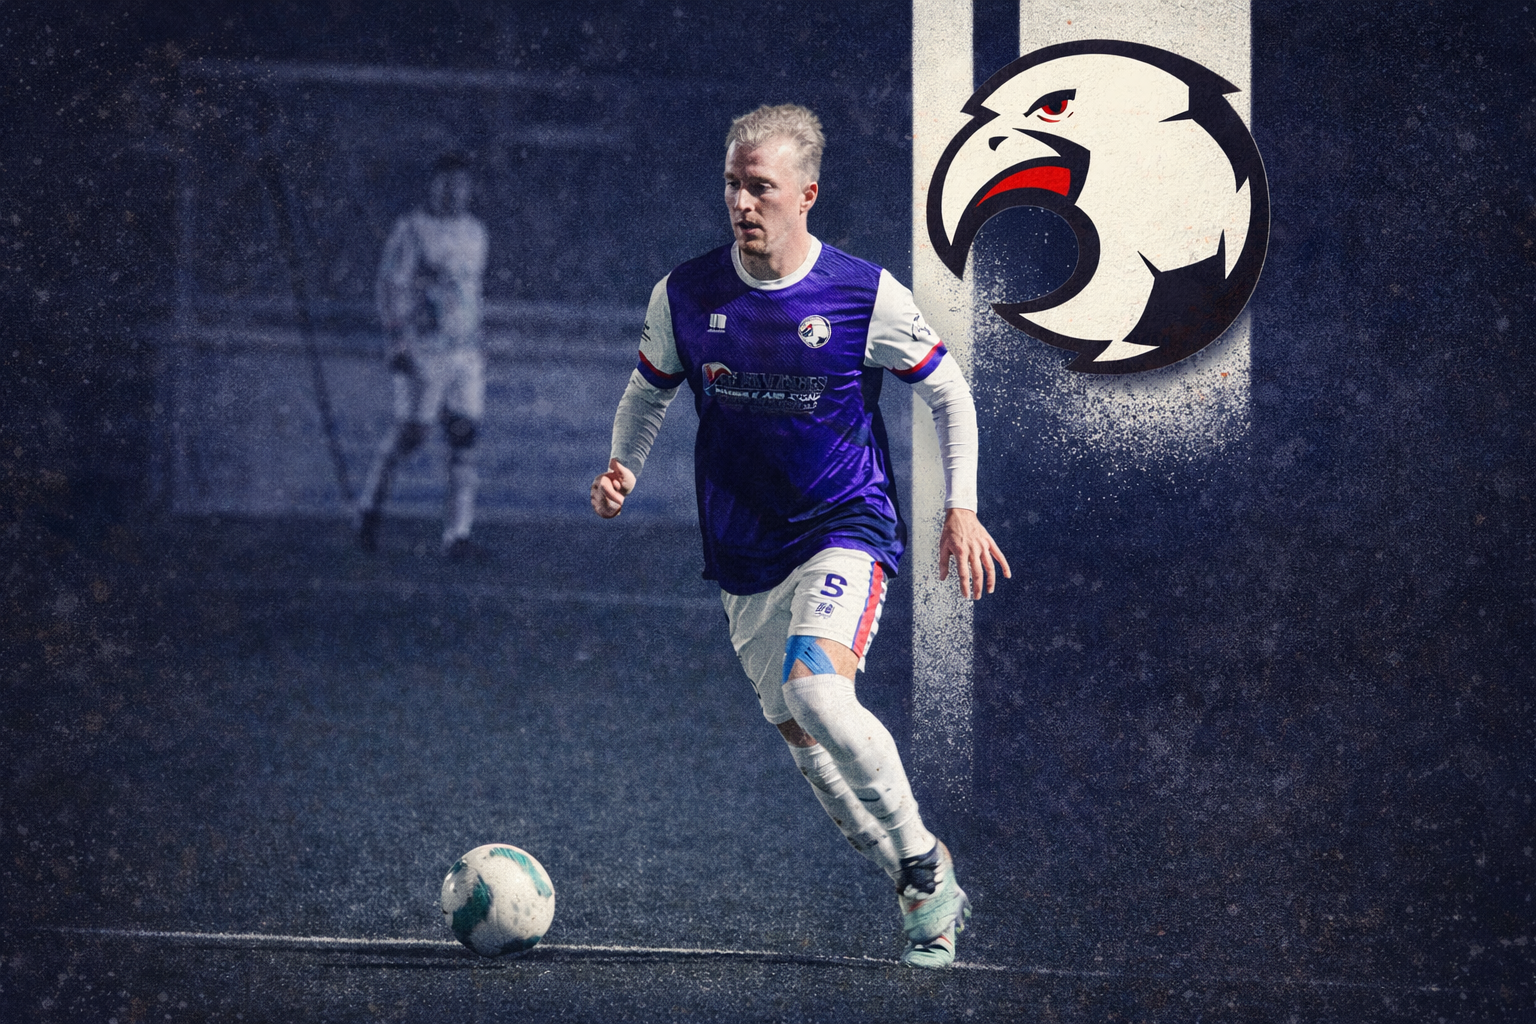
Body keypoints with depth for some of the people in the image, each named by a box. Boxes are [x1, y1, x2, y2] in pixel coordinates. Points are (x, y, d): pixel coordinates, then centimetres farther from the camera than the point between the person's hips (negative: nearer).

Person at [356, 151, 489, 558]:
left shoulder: (474, 231, 13)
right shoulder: (412, 230, -7)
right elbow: (389, 288, -9)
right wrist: (398, 343, -16)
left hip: (465, 352, 5)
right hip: (422, 348, -5)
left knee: (464, 434, -3)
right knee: (410, 432, -6)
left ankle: (458, 533, -4)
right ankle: (370, 505, 17)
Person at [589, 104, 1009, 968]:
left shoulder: (867, 296, -10)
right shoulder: (685, 295, -3)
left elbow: (948, 391, 4)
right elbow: (650, 388, 15)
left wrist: (961, 509, -1)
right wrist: (624, 467, -3)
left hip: (847, 530, -5)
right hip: (746, 556, 5)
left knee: (815, 691, -28)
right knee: (800, 736, 6)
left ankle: (924, 861, -9)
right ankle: (928, 898, 23)